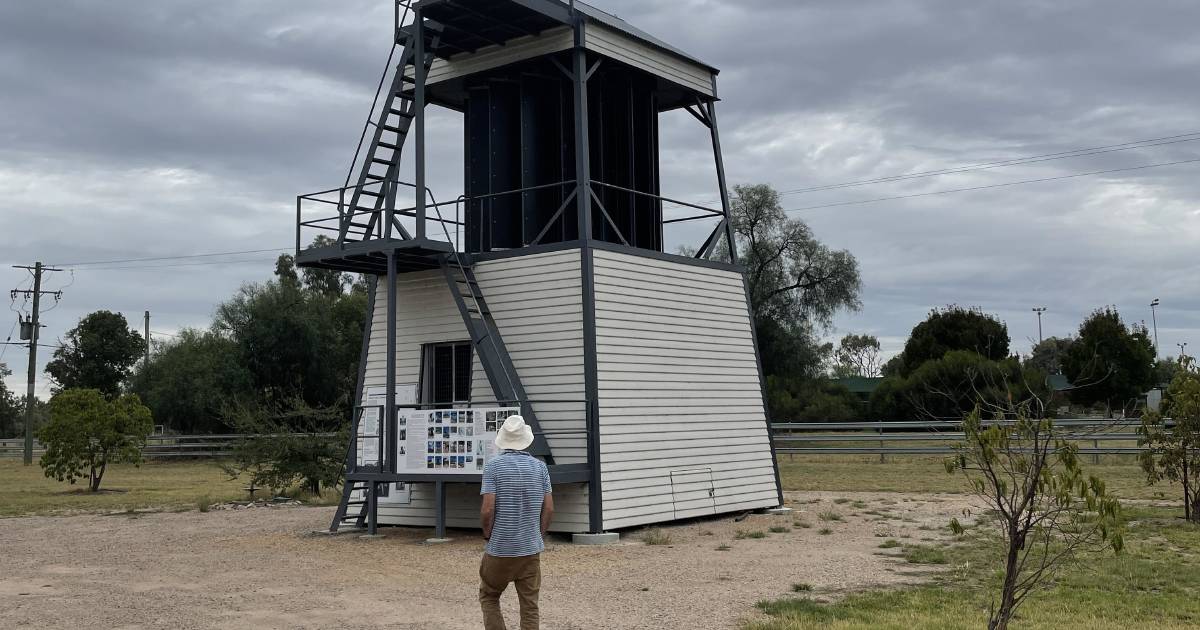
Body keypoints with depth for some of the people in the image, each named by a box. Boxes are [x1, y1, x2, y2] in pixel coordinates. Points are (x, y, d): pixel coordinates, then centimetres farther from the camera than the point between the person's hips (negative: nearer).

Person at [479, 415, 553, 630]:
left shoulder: (493, 466, -9)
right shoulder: (540, 466, 2)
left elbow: (487, 509, -15)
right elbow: (549, 508, 1)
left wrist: (488, 534, 2)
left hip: (500, 548, -2)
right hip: (531, 548, 3)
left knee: (489, 597, 16)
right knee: (530, 606, 8)